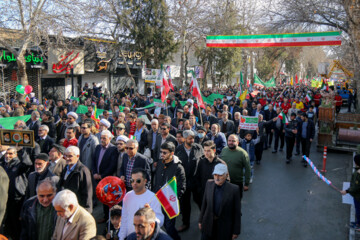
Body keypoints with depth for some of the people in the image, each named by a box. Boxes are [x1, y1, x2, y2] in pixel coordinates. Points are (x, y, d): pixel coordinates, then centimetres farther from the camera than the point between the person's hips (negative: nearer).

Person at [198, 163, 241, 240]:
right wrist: (200, 220, 9)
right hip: (208, 225, 3)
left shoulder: (234, 189, -19)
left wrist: (236, 231, -6)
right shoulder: (209, 184, -7)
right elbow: (204, 203, 4)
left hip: (224, 227, -3)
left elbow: (237, 212, -11)